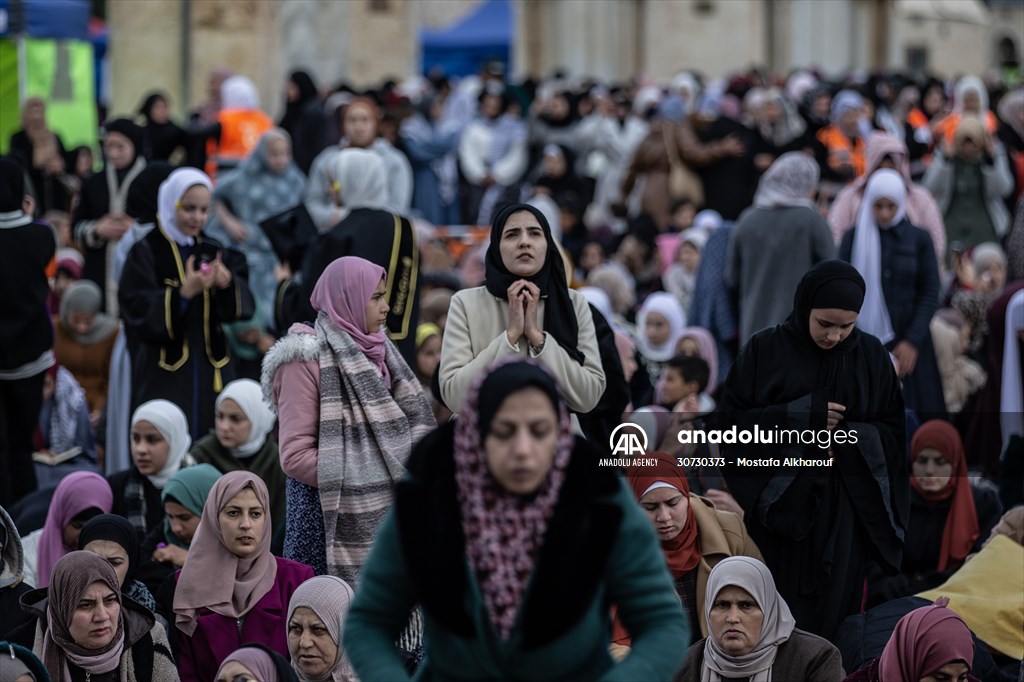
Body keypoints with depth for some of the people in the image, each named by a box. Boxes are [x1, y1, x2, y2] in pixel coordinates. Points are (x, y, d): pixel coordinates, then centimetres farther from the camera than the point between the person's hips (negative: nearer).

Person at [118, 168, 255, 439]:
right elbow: (140, 313, -13)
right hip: (164, 376, -4)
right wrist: (184, 293, -26)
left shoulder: (212, 251, 11)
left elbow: (239, 307, 2)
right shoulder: (145, 253, -3)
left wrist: (228, 283, -19)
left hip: (210, 372, 4)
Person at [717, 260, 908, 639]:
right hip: (778, 508, -1)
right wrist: (797, 415, -15)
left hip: (844, 512, 2)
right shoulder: (765, 351, -1)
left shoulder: (871, 356, 5)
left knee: (834, 612, 0)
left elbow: (895, 431, 8)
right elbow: (730, 422, -3)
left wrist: (860, 437, -14)